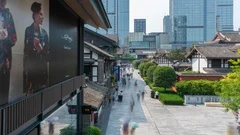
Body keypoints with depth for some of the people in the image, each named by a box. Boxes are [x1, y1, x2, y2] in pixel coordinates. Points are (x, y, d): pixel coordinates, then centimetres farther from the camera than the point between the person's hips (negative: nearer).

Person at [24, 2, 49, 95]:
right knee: (30, 91, -5)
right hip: (30, 67, -3)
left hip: (42, 67, 3)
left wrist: (41, 49, -11)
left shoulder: (44, 32, 9)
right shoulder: (28, 30, 0)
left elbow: (47, 51, 11)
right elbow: (25, 49, 1)